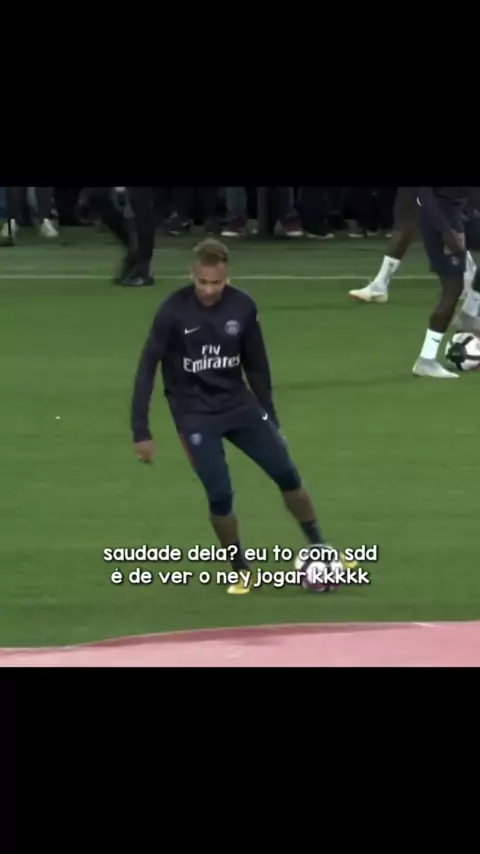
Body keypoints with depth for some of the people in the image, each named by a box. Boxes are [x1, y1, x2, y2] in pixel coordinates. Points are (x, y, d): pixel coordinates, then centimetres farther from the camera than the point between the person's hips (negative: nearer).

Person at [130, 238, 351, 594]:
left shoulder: (243, 307, -7)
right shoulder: (174, 311, -17)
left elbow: (257, 367, 6)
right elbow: (148, 368, -13)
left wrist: (270, 422, 12)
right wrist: (141, 431, -17)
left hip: (240, 405, 3)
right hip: (195, 415, -3)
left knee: (287, 473, -2)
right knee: (220, 495, -11)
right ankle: (242, 571, 9)